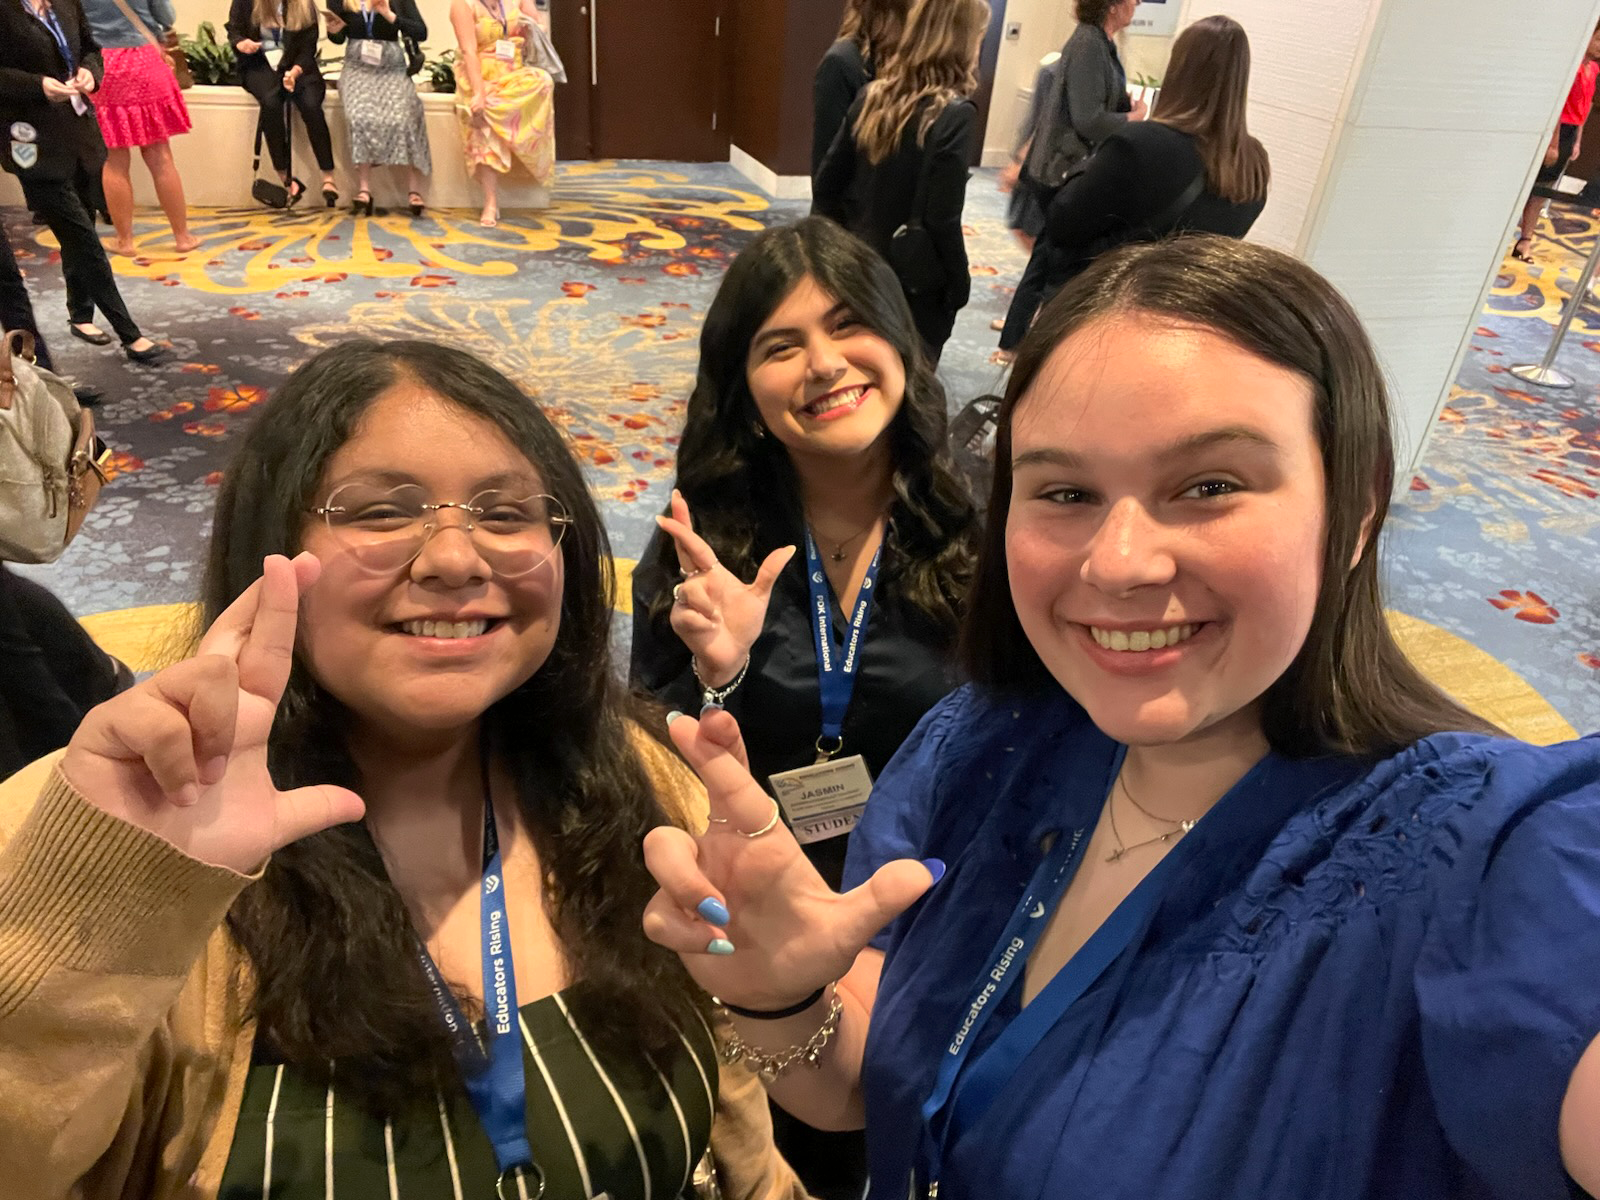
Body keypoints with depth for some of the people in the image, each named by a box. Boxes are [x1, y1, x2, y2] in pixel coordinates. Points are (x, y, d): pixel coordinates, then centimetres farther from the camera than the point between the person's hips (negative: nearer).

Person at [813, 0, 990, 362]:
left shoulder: (874, 95, 1)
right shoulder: (954, 114, -16)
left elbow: (827, 184, 4)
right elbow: (942, 218, -19)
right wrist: (960, 285, -6)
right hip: (916, 286, -6)